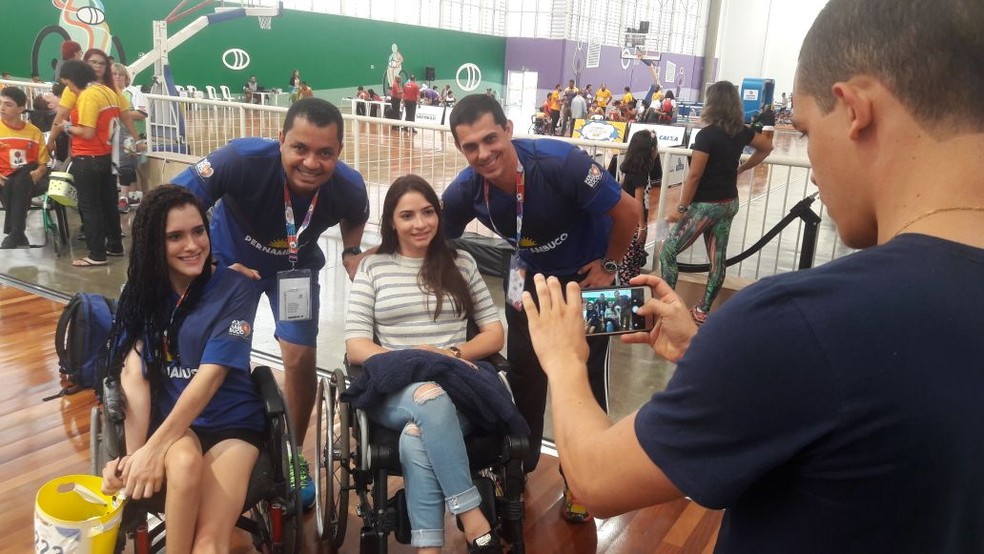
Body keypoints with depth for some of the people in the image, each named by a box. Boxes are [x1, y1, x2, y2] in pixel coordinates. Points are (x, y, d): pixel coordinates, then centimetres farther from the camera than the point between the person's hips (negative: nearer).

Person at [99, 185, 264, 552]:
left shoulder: (234, 290, -9)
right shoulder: (139, 292, 2)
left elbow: (211, 374, -17)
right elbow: (133, 373, -8)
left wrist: (153, 449, -23)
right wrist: (134, 453, -21)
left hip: (231, 421, -2)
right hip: (168, 417, 2)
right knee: (184, 461, -33)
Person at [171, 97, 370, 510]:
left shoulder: (348, 188, -28)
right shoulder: (242, 160, -40)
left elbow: (354, 216, -1)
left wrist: (352, 252, -19)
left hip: (294, 265, 1)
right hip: (231, 258, -1)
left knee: (300, 358, -4)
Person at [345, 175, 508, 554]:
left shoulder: (461, 264, 14)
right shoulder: (372, 268, 10)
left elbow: (494, 335, 11)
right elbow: (356, 347, 2)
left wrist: (453, 355, -10)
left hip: (457, 387, 1)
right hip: (394, 392, 0)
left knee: (416, 438, -35)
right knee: (431, 399, -37)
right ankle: (475, 523, -32)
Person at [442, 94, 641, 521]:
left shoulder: (561, 163, -37)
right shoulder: (466, 190, -23)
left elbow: (628, 211, -25)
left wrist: (609, 266, -15)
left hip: (586, 275, -3)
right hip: (531, 275, 4)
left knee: (584, 377, 3)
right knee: (523, 372, 9)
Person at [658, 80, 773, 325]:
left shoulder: (707, 135, -19)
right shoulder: (740, 132, 3)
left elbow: (694, 176, -18)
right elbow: (767, 147, 22)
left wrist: (681, 208, -10)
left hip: (706, 205, -8)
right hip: (729, 203, 8)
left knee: (667, 251, 1)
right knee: (718, 257, 11)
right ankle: (703, 311, 21)